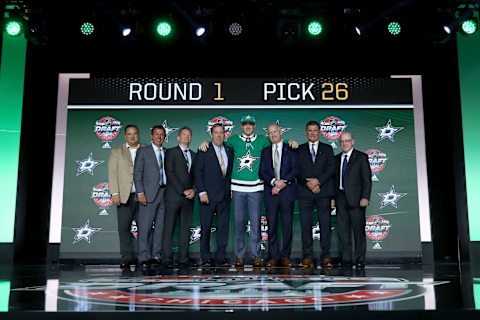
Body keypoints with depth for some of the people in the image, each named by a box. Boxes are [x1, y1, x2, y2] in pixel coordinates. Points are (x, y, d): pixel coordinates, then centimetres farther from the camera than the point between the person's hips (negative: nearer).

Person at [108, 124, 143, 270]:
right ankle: (127, 258, 3)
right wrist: (115, 193, -6)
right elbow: (112, 173, 4)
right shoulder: (117, 151, 11)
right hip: (125, 196, -1)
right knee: (124, 228, -3)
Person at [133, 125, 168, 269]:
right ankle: (144, 258, -1)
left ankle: (156, 256, 10)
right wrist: (140, 192, -9)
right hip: (149, 193, -3)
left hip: (165, 192, 4)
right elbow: (137, 173, 0)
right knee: (145, 227, -5)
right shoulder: (143, 151, 5)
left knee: (160, 227, 5)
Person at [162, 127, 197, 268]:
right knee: (169, 228, -3)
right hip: (173, 196, -4)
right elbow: (170, 173, -7)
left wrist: (193, 190, -5)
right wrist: (183, 191, -12)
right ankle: (167, 259, 1)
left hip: (189, 197, 5)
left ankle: (183, 258, 7)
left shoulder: (194, 155, 18)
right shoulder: (171, 152, 3)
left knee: (185, 228, 4)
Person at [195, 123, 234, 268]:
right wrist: (202, 192, -11)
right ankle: (206, 258, 8)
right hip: (208, 196, -4)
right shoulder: (204, 151, 0)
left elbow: (230, 172, 15)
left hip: (225, 195, 4)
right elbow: (198, 172, -4)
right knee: (206, 227, 1)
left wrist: (229, 189, 6)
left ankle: (220, 258, 11)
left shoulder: (229, 151, 13)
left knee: (223, 226, 4)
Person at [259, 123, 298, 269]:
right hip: (270, 193, 1)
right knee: (272, 225, 2)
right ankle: (273, 256, 9)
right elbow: (262, 172, 5)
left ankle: (285, 256, 9)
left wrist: (282, 183, -12)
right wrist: (274, 182, -12)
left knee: (287, 225, 0)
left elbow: (295, 170, -2)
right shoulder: (265, 152, 14)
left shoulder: (290, 150, 8)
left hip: (287, 192, -1)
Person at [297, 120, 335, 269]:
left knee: (325, 224, -1)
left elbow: (331, 169, 2)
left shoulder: (327, 149, 13)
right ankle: (307, 257, 4)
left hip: (323, 192, 0)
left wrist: (318, 181, -11)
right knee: (305, 225, -1)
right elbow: (297, 170, 3)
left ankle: (325, 256, 5)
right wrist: (309, 184, -10)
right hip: (305, 192, 0)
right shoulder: (299, 150, 12)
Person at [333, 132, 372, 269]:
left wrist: (365, 197, -13)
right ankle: (346, 259, 13)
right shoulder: (336, 158, 15)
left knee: (359, 230, 0)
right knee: (343, 230, 5)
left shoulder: (361, 157, 1)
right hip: (340, 198, 4)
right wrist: (332, 197, 6)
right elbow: (334, 179, 14)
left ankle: (360, 260, 8)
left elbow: (367, 179, -4)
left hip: (356, 199, -4)